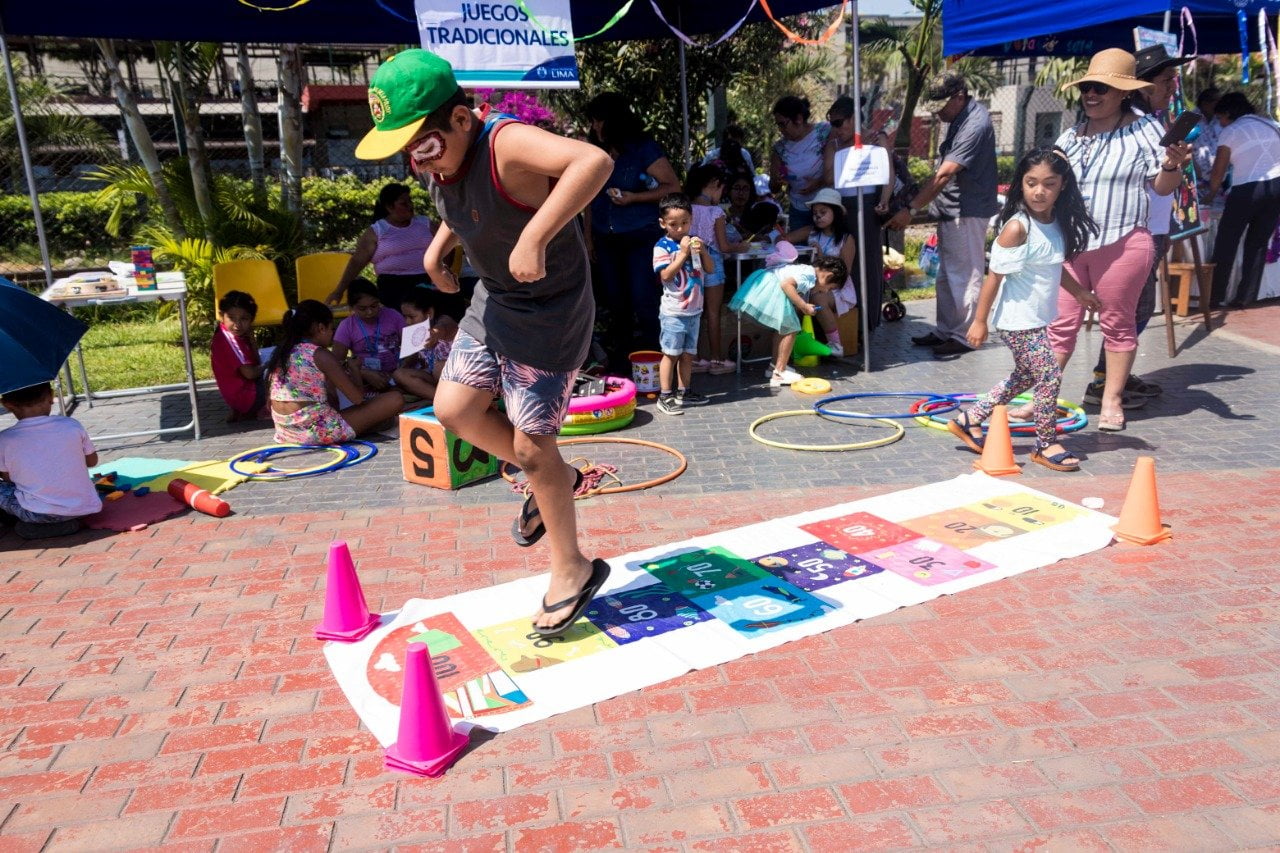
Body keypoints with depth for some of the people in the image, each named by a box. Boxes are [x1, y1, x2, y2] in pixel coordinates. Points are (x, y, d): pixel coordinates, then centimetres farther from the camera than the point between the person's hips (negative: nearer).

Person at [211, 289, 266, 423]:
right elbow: (249, 373, -28)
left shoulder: (236, 335, 4)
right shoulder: (230, 340, -24)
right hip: (244, 395, -9)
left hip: (237, 393, 9)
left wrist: (250, 338, -7)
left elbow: (255, 362, 4)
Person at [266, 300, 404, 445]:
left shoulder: (283, 352, 11)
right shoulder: (321, 355, -10)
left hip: (284, 431, 8)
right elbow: (357, 396, -8)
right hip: (315, 431, -8)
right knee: (395, 399, -8)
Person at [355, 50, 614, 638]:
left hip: (549, 312, -9)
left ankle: (572, 570, 19)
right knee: (453, 409, 10)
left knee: (531, 445, -1)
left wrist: (534, 237, -49)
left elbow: (595, 161, -46)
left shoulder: (507, 144, -29)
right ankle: (553, 480, 31)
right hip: (493, 302, 9)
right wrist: (439, 245, 5)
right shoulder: (440, 160, -3)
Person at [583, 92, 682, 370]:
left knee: (643, 302, -8)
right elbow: (590, 197, 15)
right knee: (614, 304, 8)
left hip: (640, 237, -5)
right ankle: (619, 363, 16)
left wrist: (633, 197, -16)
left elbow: (673, 186, -7)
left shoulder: (644, 148, -5)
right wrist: (589, 237, 12)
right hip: (606, 239, 5)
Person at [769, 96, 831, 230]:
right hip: (799, 213, 3)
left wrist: (820, 182, -20)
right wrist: (777, 182, -13)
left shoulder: (824, 132, -7)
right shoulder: (780, 147, 4)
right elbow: (774, 189, 9)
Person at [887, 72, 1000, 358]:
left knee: (965, 276, -2)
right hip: (950, 210, 10)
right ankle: (945, 330, 24)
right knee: (946, 275, 15)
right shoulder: (959, 118, 11)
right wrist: (931, 206, 17)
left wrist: (911, 210, -26)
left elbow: (944, 175, -26)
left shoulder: (975, 125, -20)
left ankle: (963, 336, 6)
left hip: (967, 212, -10)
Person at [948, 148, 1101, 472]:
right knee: (1049, 375, -6)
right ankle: (1046, 445, 10)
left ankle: (969, 419, 30)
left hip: (1038, 318, 9)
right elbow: (994, 276, -17)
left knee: (1025, 375, 19)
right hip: (1018, 320, -9)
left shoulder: (1058, 223, 4)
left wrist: (1078, 291, 23)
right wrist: (979, 321, -14)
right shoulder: (1017, 227, -20)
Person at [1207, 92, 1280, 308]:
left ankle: (1215, 297, 5)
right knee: (1258, 243, 11)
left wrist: (1211, 194, 16)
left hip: (1247, 191, -5)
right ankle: (1246, 297, 10)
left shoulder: (1230, 132, 0)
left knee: (1226, 243, 4)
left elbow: (1218, 172, 0)